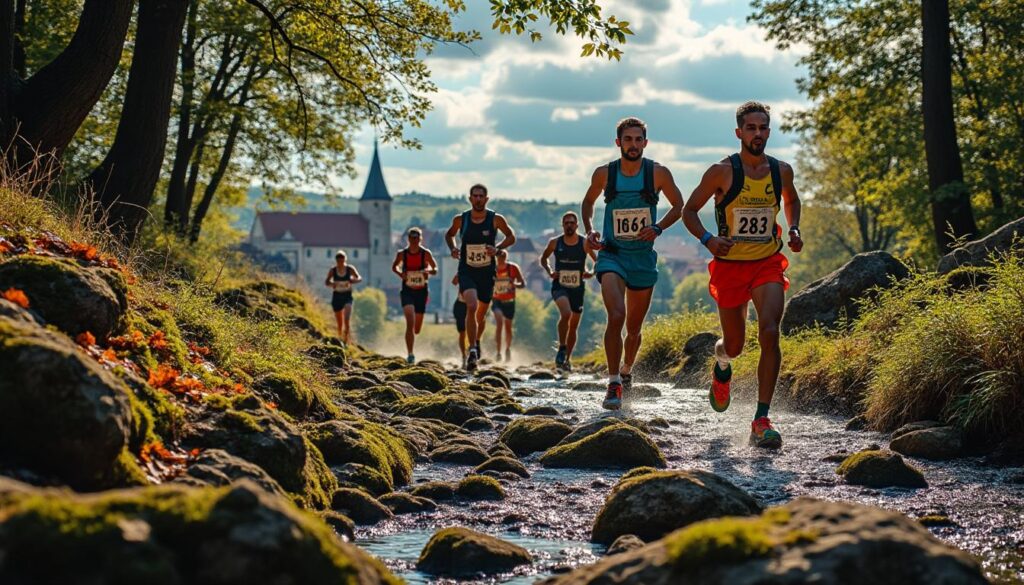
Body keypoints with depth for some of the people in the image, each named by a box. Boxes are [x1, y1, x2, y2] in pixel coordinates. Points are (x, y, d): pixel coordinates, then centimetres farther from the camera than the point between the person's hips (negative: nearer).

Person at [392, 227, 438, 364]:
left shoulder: (426, 253, -5)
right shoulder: (402, 253, -4)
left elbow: (435, 269, 4)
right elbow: (394, 267, 12)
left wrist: (429, 271, -19)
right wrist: (400, 273, -10)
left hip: (421, 291, 1)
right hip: (407, 291, -1)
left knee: (417, 329, 9)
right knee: (410, 322, -20)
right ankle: (410, 354, -17)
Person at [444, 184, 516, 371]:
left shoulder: (496, 219, -6)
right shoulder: (460, 219, -3)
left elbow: (511, 237, 6)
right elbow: (449, 235, 15)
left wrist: (498, 248, -12)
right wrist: (452, 248, -5)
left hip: (487, 273, 1)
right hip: (466, 271, -1)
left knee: (481, 313, 14)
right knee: (471, 307, -24)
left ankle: (477, 342, 43)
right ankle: (472, 350, -23)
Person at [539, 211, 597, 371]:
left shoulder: (585, 243, -2)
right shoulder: (555, 243, -1)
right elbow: (543, 259, 14)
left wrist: (591, 273, -12)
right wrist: (549, 272, -4)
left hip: (577, 288, 2)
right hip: (559, 286, -2)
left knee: (573, 326, 10)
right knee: (566, 313, -31)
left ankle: (567, 359, 27)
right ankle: (561, 349, -17)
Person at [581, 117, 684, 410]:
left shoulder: (658, 173, -5)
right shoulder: (604, 174, -3)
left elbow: (678, 205, 8)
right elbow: (588, 202, 15)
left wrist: (658, 228, -9)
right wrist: (590, 230, -2)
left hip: (643, 257, 1)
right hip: (611, 254, -1)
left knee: (634, 327, 13)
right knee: (616, 316, -24)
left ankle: (627, 370, 43)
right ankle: (614, 385, -18)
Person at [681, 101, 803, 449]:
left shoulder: (781, 171, 2)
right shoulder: (722, 172, -9)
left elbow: (791, 201, 24)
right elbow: (689, 211, -2)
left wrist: (793, 230, 6)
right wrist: (708, 239, -19)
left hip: (769, 264, 1)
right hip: (730, 266, -1)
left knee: (770, 333, -20)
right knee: (735, 344, 9)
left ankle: (762, 420, -18)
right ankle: (722, 364, 51)